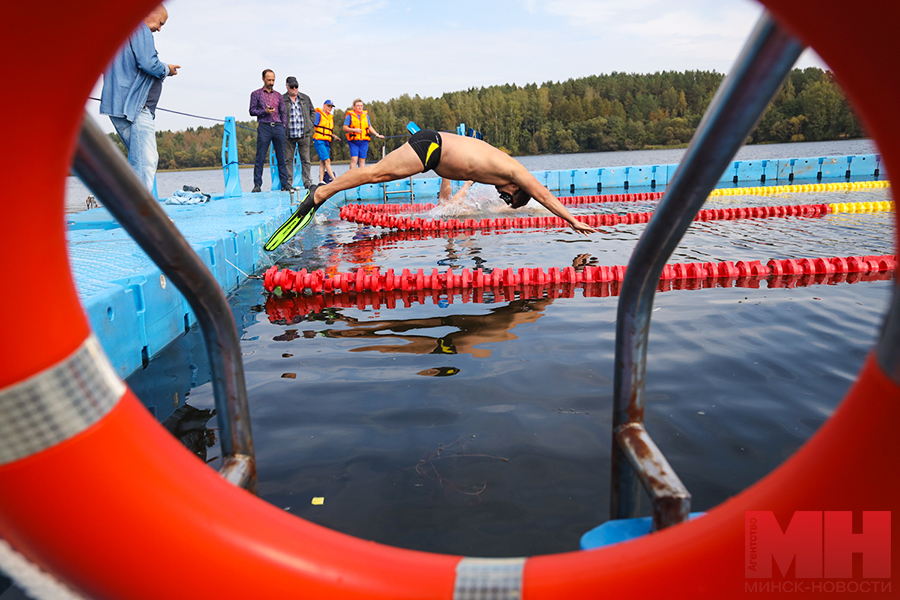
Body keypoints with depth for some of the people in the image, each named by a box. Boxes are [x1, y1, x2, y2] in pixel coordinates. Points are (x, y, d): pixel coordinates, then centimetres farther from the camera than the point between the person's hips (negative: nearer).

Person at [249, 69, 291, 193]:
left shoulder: (278, 96, 19)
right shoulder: (256, 94, 10)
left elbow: (283, 113, 18)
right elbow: (252, 111, 5)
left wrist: (283, 126, 4)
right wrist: (265, 111, -10)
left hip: (278, 128, 3)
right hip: (264, 127, -3)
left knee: (281, 158, 2)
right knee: (260, 158, -7)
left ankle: (285, 184, 6)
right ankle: (257, 184, -4)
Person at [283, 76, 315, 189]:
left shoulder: (305, 98, 11)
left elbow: (312, 112, 20)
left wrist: (310, 124, 9)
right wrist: (283, 126, -4)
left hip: (304, 135, 2)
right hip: (288, 136, -2)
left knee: (305, 159, 3)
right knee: (288, 160, 1)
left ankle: (307, 181, 7)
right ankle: (288, 182, 5)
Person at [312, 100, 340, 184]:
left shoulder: (331, 117, 20)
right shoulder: (318, 114, -2)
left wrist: (334, 136, 14)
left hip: (327, 141, 7)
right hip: (319, 140, -7)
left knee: (322, 162, 5)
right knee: (327, 160, -13)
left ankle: (321, 181, 4)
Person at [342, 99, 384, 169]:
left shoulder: (366, 115, 16)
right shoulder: (350, 116, 3)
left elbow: (370, 127, 24)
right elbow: (345, 128, -2)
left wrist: (377, 135, 14)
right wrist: (354, 130, -17)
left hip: (364, 142, 4)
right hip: (353, 142, -4)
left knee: (362, 160, 3)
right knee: (354, 159, -13)